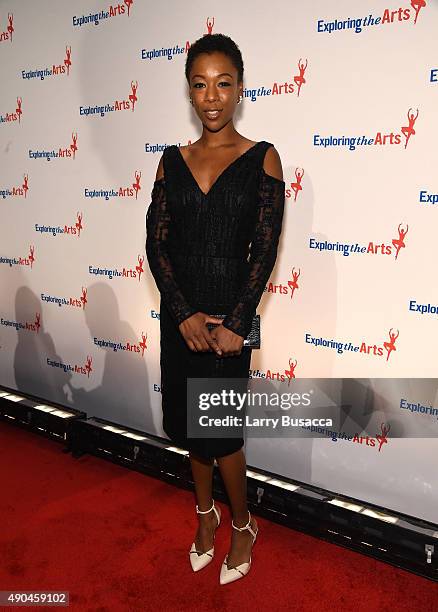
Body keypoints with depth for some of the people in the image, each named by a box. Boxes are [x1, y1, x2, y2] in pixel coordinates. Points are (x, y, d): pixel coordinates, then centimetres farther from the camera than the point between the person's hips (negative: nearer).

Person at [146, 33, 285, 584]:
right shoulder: (173, 160, 5)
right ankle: (206, 512, 38)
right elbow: (156, 242, 0)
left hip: (231, 311, -3)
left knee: (218, 428, 3)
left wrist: (234, 323, -13)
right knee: (188, 421, 14)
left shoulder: (262, 158, -3)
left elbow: (265, 250, -8)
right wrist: (184, 314, -11)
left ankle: (243, 524, 30)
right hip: (179, 312, 4)